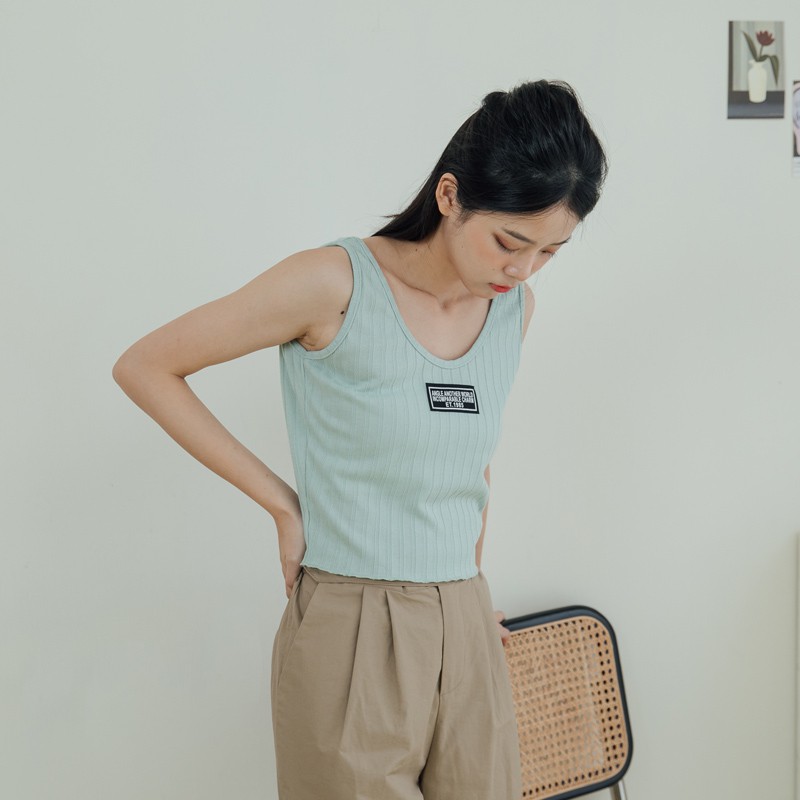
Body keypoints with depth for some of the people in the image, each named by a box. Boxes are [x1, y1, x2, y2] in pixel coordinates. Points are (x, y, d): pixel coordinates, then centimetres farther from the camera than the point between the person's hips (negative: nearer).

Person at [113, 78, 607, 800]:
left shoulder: (516, 308, 5)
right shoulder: (337, 282, -13)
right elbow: (144, 368, -8)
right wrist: (282, 503, -8)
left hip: (466, 632, 6)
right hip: (350, 631, -5)